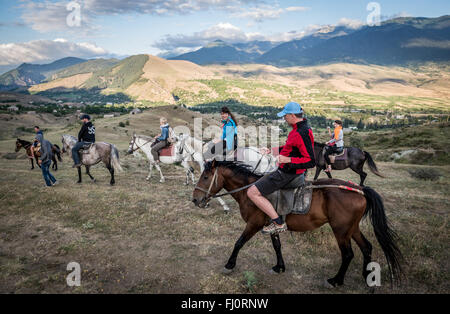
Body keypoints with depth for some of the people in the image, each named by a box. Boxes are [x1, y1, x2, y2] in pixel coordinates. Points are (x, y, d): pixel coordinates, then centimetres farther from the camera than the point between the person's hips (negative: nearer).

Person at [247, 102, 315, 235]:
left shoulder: (302, 133, -24)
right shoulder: (298, 129, 8)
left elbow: (311, 161, -27)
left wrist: (287, 160, -29)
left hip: (286, 174, -11)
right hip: (287, 171, 11)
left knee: (252, 193, -11)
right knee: (260, 181, 29)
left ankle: (279, 224, -8)